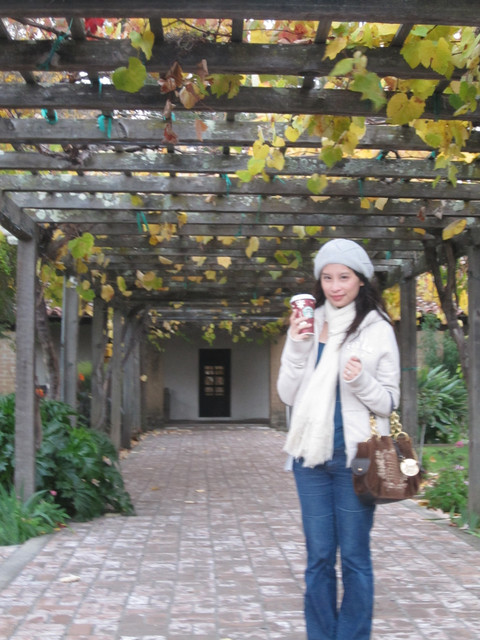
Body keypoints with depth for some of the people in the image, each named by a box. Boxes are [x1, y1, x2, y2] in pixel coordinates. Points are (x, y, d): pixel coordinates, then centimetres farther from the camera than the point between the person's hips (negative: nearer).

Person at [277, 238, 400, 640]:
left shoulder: (378, 329, -2)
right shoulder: (308, 325, 7)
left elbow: (390, 400, -1)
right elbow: (288, 395, 6)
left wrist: (362, 382, -20)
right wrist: (297, 347, -8)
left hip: (356, 457, -3)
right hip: (311, 456, 3)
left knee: (354, 557, 4)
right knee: (318, 557, 10)